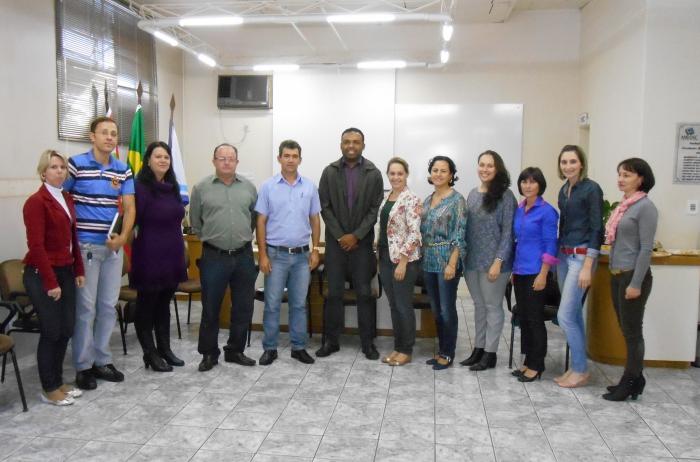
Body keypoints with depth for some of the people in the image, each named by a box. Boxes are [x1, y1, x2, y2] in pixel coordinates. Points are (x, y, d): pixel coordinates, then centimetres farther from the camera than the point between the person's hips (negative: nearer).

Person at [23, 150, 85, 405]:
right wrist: (50, 282, -18)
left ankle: (58, 381, 25)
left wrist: (79, 270, 11)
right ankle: (49, 389, 14)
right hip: (42, 275, -7)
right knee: (51, 331, 0)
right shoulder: (36, 201, -12)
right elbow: (36, 245, -17)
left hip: (66, 272, 7)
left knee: (66, 330, 10)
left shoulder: (67, 199, 11)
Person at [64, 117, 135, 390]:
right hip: (85, 246, -4)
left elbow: (129, 207, 5)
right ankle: (83, 365, 12)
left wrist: (123, 237, -10)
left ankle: (102, 360, 23)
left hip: (113, 247, 5)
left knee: (108, 306, 10)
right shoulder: (76, 164, -6)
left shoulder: (124, 170, 7)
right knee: (85, 306, 0)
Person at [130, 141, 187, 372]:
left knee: (164, 305, 16)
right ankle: (150, 354, 16)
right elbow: (132, 219, -16)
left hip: (172, 256, 7)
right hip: (150, 257, -7)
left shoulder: (173, 187, 10)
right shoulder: (140, 187, -11)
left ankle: (165, 349, 27)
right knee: (146, 306, 6)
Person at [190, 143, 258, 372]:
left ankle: (235, 351, 24)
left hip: (243, 256, 3)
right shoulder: (201, 188, 0)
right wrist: (210, 239, 10)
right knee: (210, 308, 5)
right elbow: (195, 222, 8)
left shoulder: (249, 187, 6)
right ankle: (209, 353, 19)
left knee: (243, 308, 9)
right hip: (214, 257, -2)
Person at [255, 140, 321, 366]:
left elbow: (315, 220, 8)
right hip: (276, 254, -2)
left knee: (299, 304, 9)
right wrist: (262, 254, -7)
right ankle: (270, 348, 15)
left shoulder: (309, 186, 3)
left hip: (302, 254, 2)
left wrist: (315, 250, 2)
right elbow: (261, 222, -2)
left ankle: (299, 347, 20)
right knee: (272, 303, 4)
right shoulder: (268, 186, -2)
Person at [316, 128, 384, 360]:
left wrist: (356, 235, -11)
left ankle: (368, 342, 13)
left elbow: (375, 209, -4)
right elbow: (325, 207, 0)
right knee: (334, 293, 5)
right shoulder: (330, 172, 2)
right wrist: (340, 235, -9)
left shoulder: (373, 173, 0)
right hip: (335, 240, 1)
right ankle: (331, 340, 16)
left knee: (364, 293, 3)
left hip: (362, 241, -1)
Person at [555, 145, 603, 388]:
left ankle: (581, 371, 6)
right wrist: (557, 257, 18)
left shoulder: (591, 189, -11)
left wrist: (587, 267, -18)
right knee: (574, 314, 12)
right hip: (563, 255, 8)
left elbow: (597, 229, -14)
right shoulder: (564, 190, 12)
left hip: (581, 256, -8)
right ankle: (576, 366, 21)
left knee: (565, 315, -8)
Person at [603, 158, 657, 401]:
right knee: (626, 330, 14)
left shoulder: (645, 206, -12)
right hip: (617, 275, 8)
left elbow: (646, 248, -15)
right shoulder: (623, 205, 11)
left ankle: (631, 382, 13)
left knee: (632, 331, 2)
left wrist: (636, 283, -18)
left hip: (633, 275, -8)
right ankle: (634, 378, 26)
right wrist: (614, 273, 14)